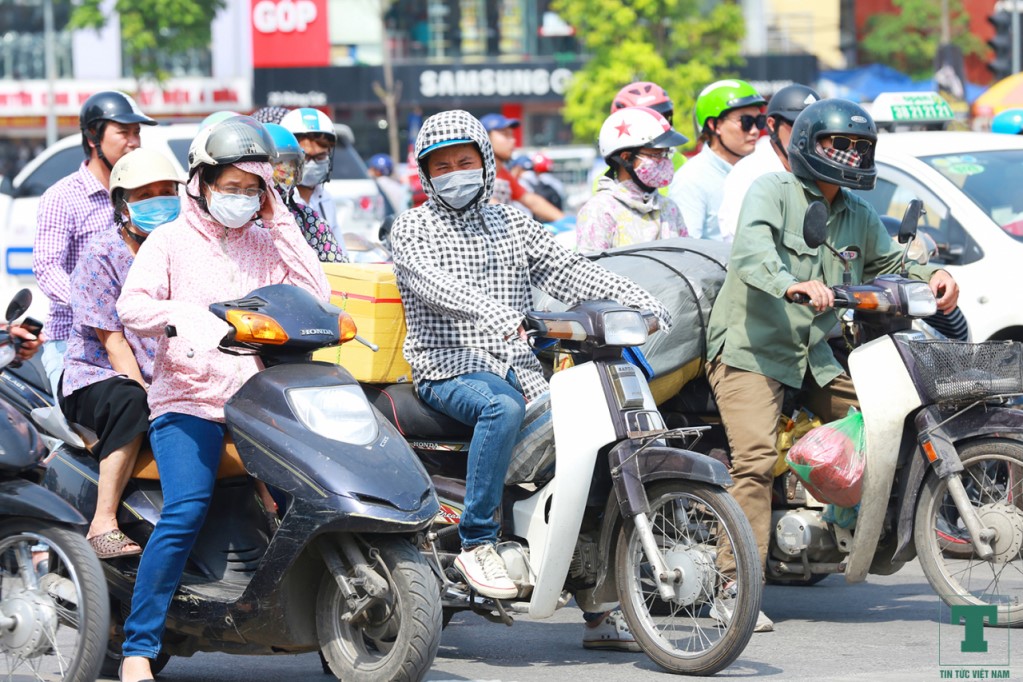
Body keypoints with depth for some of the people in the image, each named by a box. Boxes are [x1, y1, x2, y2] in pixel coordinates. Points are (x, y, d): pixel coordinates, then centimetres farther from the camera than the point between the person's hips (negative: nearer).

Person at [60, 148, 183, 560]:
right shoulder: (102, 255, -7)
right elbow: (114, 341, -12)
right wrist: (152, 396, -23)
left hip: (169, 378, 5)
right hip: (97, 374, -5)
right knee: (131, 403, -38)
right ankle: (103, 525, -40)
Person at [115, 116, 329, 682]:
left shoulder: (265, 244, 20)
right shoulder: (172, 241, 9)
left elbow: (316, 296, 6)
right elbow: (130, 306, -6)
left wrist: (281, 224, 6)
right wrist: (182, 314, -25)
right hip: (187, 401, -4)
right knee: (187, 509, -27)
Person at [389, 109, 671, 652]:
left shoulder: (512, 224, 20)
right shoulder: (412, 229, 4)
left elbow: (568, 271, 11)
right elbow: (431, 281, -16)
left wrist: (639, 300, -4)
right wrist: (489, 310, -35)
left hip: (518, 369, 5)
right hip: (449, 370, -5)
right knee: (501, 406, -37)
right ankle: (476, 543, -33)